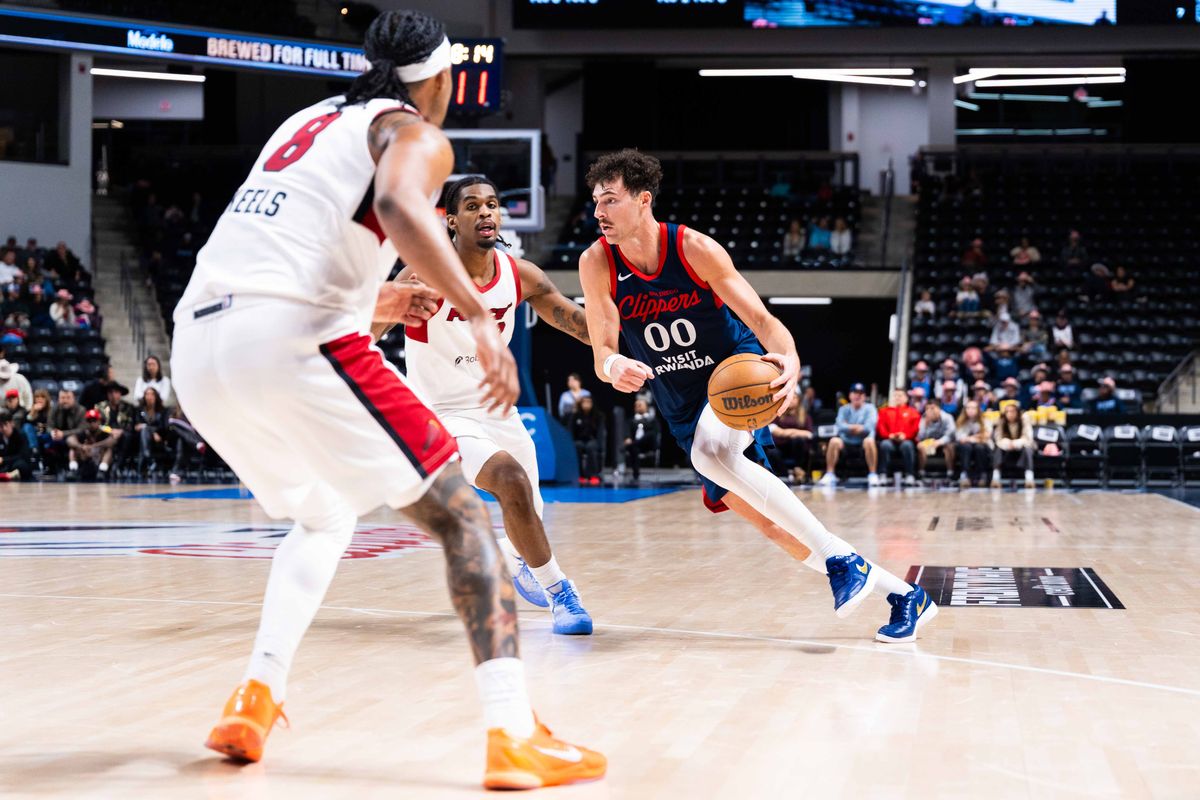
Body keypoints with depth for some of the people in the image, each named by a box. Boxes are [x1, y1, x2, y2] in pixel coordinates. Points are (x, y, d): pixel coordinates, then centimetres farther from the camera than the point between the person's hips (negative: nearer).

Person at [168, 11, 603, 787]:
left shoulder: (309, 121, 30)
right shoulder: (416, 134, 8)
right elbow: (399, 205, -17)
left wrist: (371, 305, 38)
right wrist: (480, 315, -21)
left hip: (197, 343, 7)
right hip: (290, 338, -7)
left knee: (324, 516, 31)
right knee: (460, 514, 2)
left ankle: (255, 701, 17)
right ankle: (515, 736, -10)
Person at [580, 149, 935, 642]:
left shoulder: (694, 249, -18)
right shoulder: (597, 264, -11)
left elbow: (761, 319, -18)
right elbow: (602, 354, -14)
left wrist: (789, 359, -41)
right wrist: (614, 367, -40)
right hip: (685, 411, 4)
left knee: (710, 450, -37)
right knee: (768, 522, -2)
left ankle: (840, 559, -28)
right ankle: (902, 596, 11)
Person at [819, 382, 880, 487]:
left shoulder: (869, 409, 2)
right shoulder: (844, 409, 8)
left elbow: (868, 427, -15)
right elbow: (840, 426, -10)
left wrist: (849, 427, -15)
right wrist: (857, 427, -21)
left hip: (862, 443, -2)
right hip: (846, 441, 2)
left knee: (869, 441, -36)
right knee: (834, 441, -29)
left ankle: (873, 475, -28)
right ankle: (829, 475, -23)